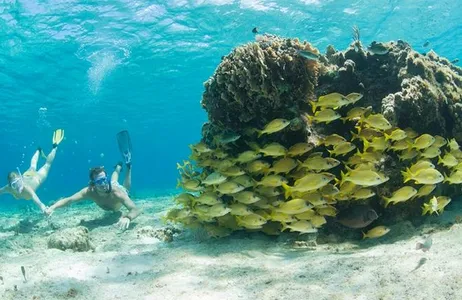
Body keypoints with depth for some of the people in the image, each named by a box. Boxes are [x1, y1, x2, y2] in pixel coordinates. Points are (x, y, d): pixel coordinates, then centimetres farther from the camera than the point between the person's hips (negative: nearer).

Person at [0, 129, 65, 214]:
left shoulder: (26, 188, -50)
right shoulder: (8, 189, -38)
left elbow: (35, 198, -67)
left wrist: (43, 208, -86)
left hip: (37, 177, -4)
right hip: (26, 176, 4)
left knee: (47, 164, 23)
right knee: (32, 166, 36)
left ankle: (55, 146, 42)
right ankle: (39, 150, 65)